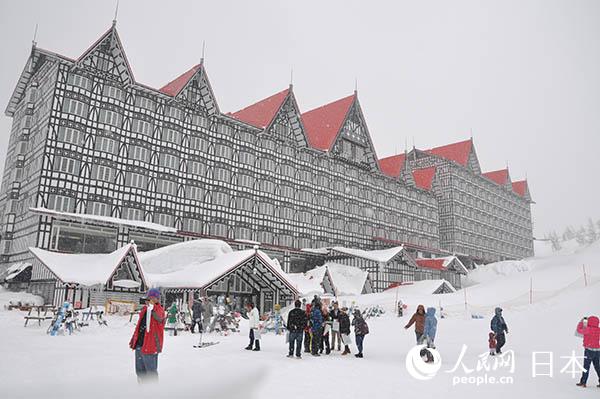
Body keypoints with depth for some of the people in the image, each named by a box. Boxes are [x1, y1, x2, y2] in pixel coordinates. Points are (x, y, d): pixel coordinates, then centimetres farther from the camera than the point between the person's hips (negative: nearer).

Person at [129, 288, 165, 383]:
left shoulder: (159, 310, -9)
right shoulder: (144, 309, 11)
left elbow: (159, 318, -32)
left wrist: (152, 306, -40)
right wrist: (133, 339, 22)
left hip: (150, 346, -8)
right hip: (139, 345, 8)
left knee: (151, 371, -4)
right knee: (140, 371, 19)